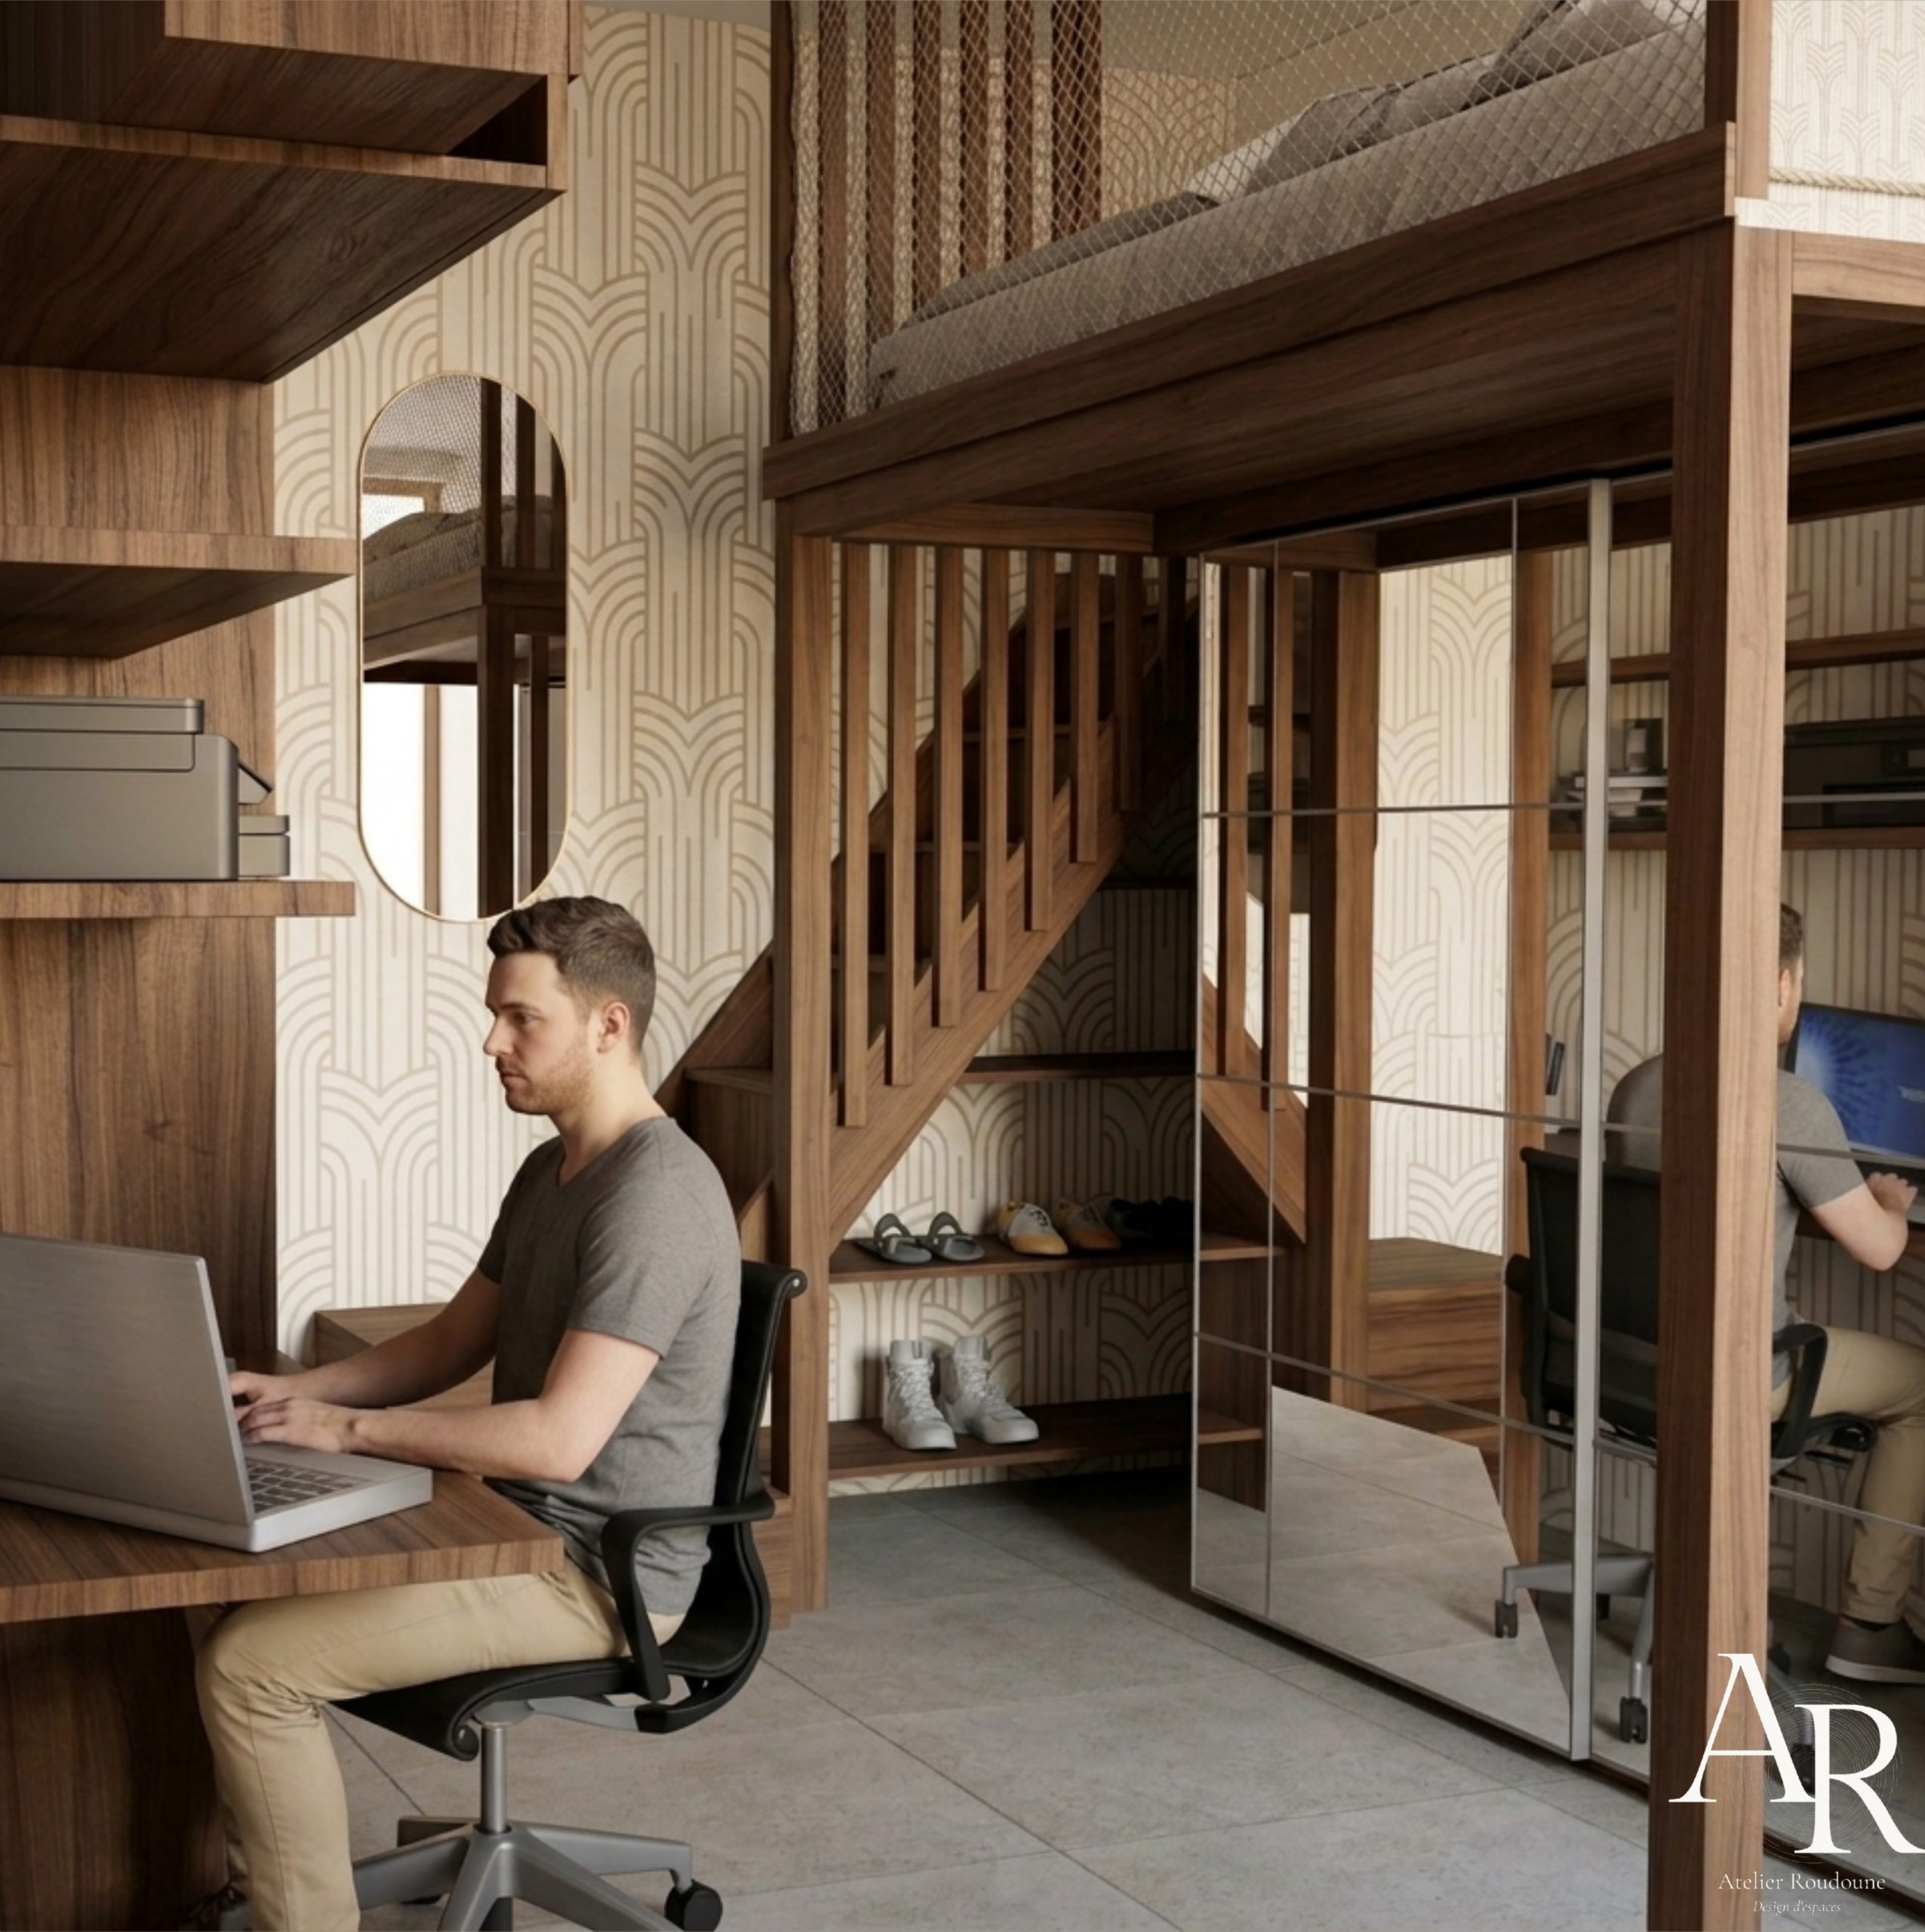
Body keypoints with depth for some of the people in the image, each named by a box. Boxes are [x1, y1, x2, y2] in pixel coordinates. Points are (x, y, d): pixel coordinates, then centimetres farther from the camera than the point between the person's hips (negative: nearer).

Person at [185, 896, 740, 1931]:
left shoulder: (655, 1194, -23)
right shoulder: (551, 1169, 10)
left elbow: (557, 1439, -29)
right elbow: (450, 1344, 17)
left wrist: (344, 1428, -20)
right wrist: (295, 1391, 1)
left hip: (605, 1573, -10)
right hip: (525, 1526, 10)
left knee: (249, 1663, -15)